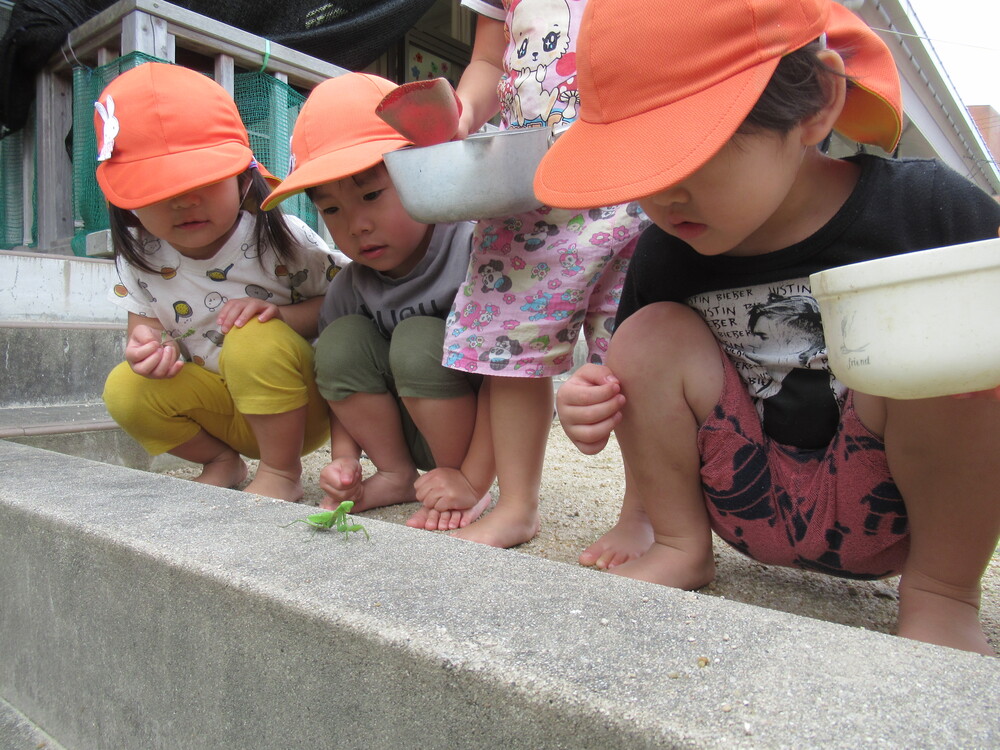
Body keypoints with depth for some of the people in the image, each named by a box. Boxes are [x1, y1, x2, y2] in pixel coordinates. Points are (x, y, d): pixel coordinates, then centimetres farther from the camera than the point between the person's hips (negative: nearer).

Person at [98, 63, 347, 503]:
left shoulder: (281, 239, -19)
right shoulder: (140, 256, -6)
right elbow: (144, 315, 9)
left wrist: (282, 314, -32)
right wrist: (144, 341, -16)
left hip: (299, 405, -4)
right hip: (222, 410, 5)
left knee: (254, 338, -33)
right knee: (126, 390, -15)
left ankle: (282, 471, -13)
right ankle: (221, 463, 9)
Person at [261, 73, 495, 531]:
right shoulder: (350, 288, -4)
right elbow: (341, 376, 7)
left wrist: (471, 479, -24)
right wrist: (344, 458, -9)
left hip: (481, 432, -5)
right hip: (411, 433, 6)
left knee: (417, 340, -28)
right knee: (342, 339, -14)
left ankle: (465, 482, -10)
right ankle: (397, 475, 1)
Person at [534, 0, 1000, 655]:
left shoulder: (929, 210, -16)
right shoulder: (665, 252, -7)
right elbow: (646, 388, 5)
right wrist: (598, 411, -17)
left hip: (890, 514, -1)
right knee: (651, 332, -15)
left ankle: (942, 590, -7)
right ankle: (680, 548, 2)